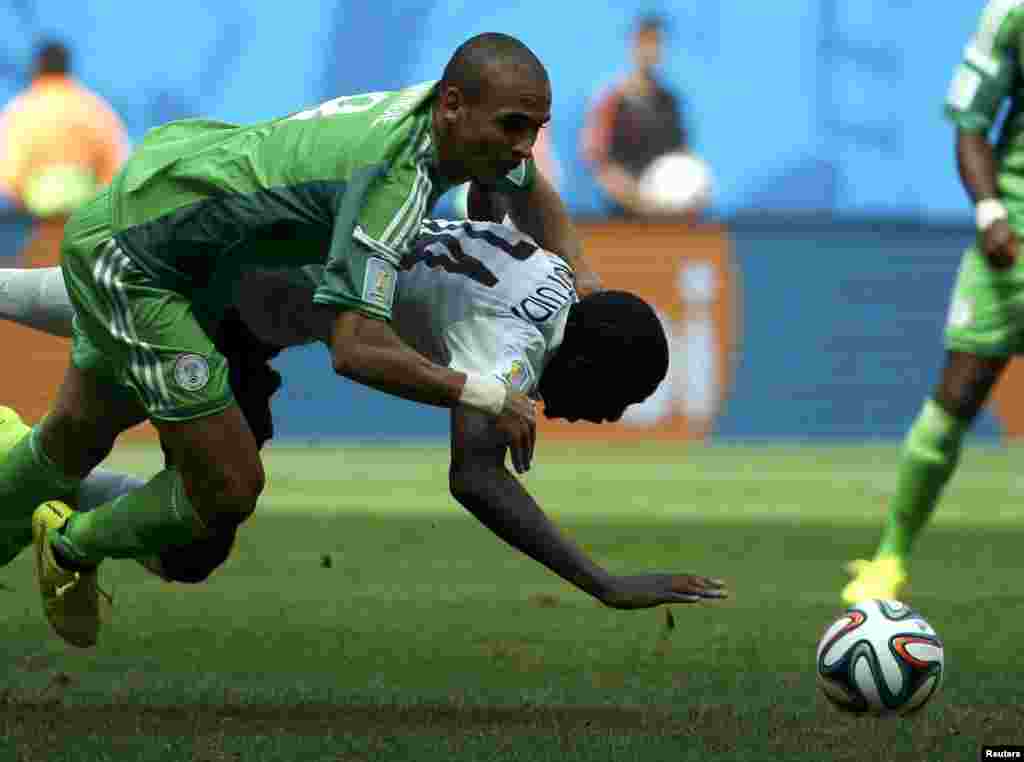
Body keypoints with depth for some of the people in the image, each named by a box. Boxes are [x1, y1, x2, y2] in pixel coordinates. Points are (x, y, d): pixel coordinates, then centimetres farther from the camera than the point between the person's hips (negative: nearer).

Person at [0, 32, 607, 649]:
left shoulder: (450, 117, -5)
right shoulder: (397, 181, -33)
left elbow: (529, 188, 21)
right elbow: (357, 350, -40)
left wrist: (582, 279, 5)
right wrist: (492, 399, -32)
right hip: (128, 261, -10)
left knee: (81, 434, 29)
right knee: (229, 491, -7)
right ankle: (74, 549, 20)